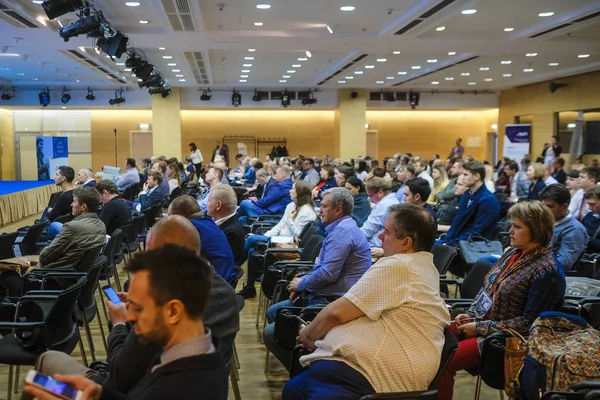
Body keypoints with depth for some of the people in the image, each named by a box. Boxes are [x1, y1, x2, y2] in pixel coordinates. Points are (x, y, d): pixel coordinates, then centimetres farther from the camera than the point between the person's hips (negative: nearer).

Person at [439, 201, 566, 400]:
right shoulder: (513, 252, 7)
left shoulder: (546, 271, -18)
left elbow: (528, 322, -20)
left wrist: (480, 328, -18)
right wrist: (470, 315, 0)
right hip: (478, 322, 8)